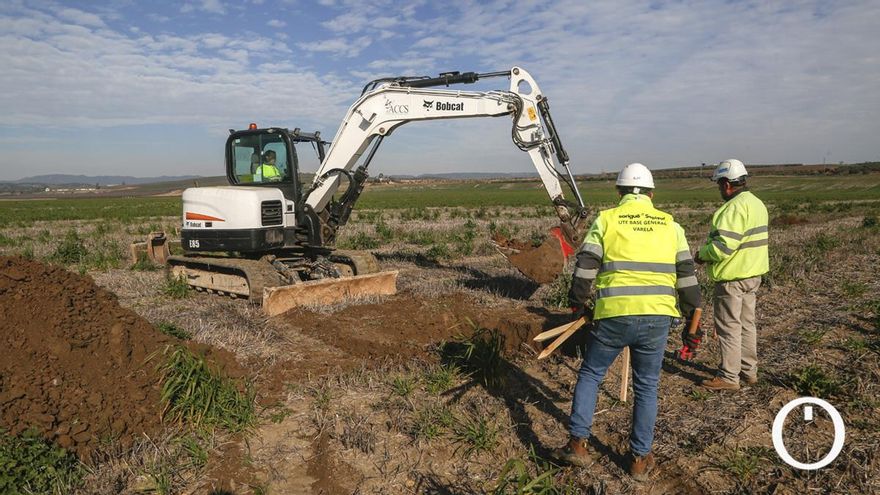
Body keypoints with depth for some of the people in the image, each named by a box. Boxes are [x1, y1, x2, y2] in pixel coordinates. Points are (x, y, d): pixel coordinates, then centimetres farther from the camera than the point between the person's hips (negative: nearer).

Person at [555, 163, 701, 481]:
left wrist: (578, 305, 11)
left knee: (590, 374, 16)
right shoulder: (670, 224, 10)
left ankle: (578, 444, 17)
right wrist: (692, 319, 17)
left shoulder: (605, 220, 1)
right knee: (647, 386, 16)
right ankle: (640, 459, 24)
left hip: (614, 317, -2)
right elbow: (686, 276, 10)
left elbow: (584, 269, -2)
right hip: (657, 318, 3)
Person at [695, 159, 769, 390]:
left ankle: (728, 377, 9)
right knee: (747, 323, 18)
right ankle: (749, 371, 29)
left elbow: (722, 246, -27)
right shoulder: (757, 203, 11)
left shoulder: (735, 207, -21)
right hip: (753, 274, 10)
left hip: (732, 278, -10)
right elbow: (748, 240, 14)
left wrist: (702, 254, -9)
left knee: (729, 327, 0)